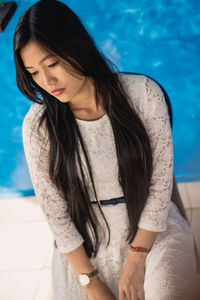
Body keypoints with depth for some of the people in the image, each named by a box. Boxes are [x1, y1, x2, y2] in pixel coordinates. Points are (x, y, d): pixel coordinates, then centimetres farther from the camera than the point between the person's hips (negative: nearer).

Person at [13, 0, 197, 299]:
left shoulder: (143, 94, -14)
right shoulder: (37, 125, -13)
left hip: (149, 227, 0)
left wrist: (136, 261, -12)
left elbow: (161, 179, -10)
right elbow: (54, 211, -8)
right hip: (86, 241, 1)